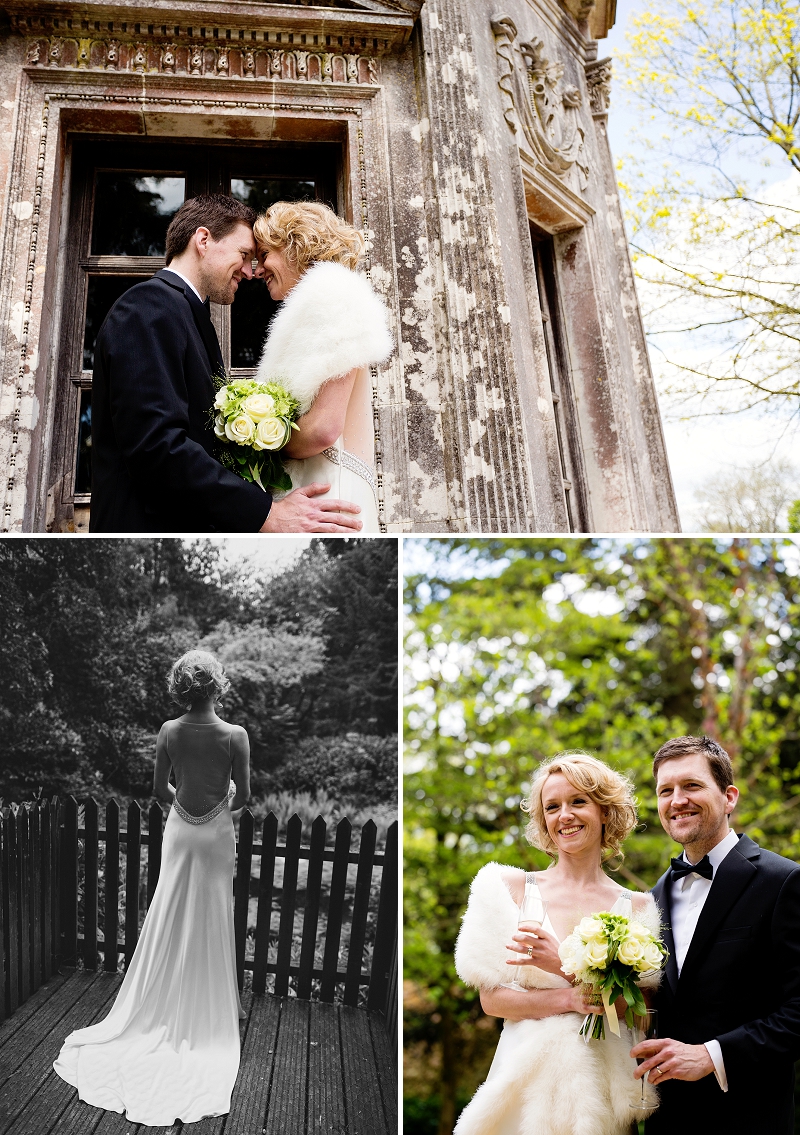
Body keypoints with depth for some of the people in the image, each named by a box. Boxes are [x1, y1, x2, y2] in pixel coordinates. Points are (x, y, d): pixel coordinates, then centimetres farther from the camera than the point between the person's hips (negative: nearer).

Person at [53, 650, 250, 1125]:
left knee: (172, 922, 17)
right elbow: (243, 796, -12)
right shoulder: (235, 735, -20)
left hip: (179, 831, 3)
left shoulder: (169, 731, -11)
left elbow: (160, 788, -2)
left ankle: (166, 1007, 30)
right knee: (212, 923, 12)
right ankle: (211, 1009, 26)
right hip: (216, 835, -2)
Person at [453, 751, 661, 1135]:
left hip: (604, 1084, 1)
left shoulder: (637, 907, 0)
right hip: (530, 1078, -1)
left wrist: (566, 968, -20)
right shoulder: (512, 888, -2)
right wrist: (569, 999, -20)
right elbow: (491, 998, -5)